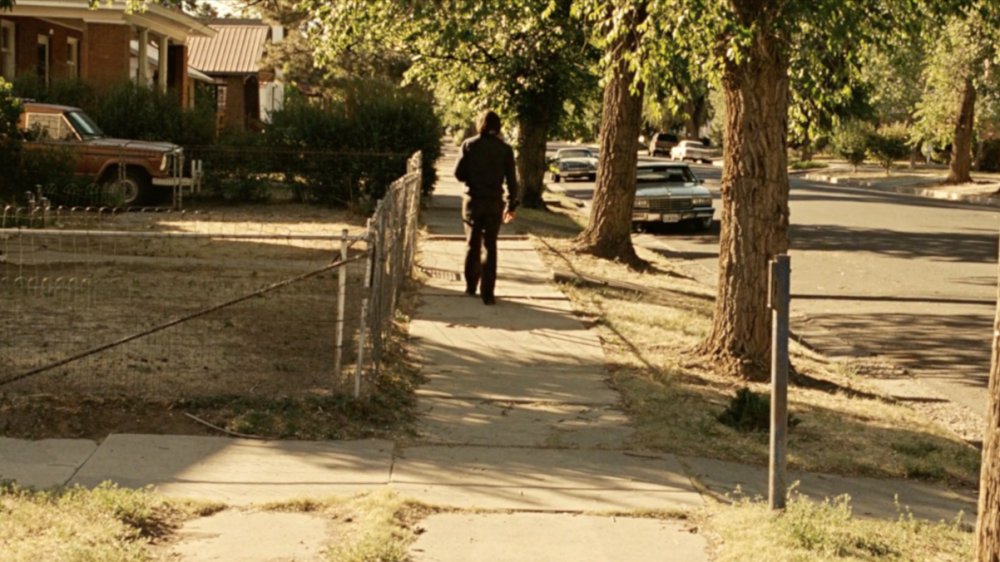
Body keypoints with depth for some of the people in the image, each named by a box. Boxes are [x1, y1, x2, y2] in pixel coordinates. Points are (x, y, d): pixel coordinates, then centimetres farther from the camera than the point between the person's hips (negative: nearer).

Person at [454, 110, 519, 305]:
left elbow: (459, 173, -5)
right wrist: (511, 205, 6)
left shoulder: (469, 145, -4)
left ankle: (471, 287, 21)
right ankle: (487, 293, -1)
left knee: (472, 244, 15)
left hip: (473, 200, 0)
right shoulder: (505, 149, -3)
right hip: (494, 202, 0)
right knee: (490, 246, 4)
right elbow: (511, 179, -2)